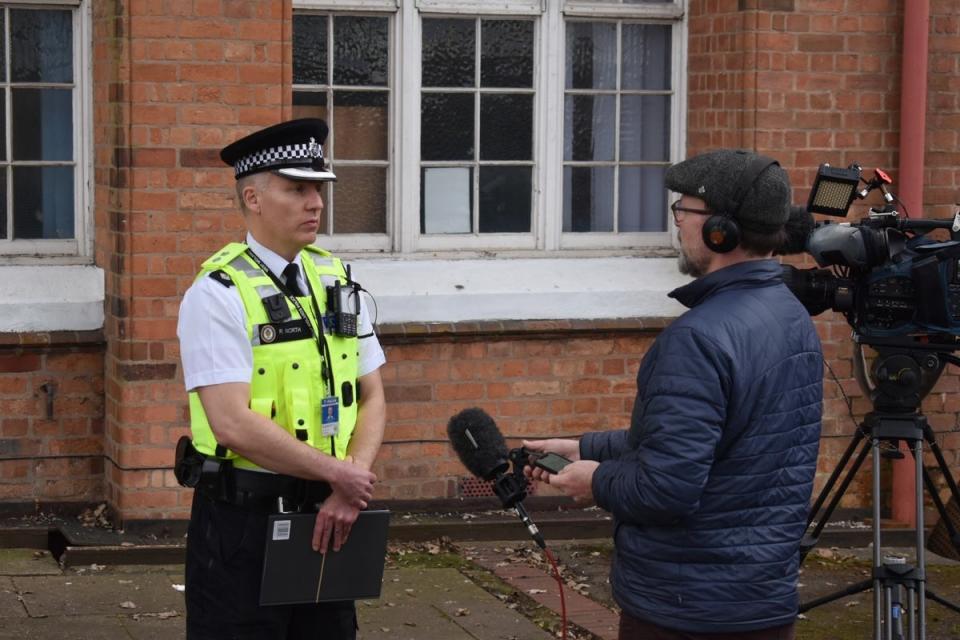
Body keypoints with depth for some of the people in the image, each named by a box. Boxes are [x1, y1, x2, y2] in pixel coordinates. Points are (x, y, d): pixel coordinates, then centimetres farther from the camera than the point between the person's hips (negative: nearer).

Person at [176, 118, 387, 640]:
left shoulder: (338, 282, 8)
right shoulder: (218, 293, -12)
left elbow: (372, 399, 9)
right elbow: (234, 425, -20)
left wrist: (351, 486, -8)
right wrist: (339, 473, -15)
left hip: (326, 518, 6)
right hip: (243, 519, -6)